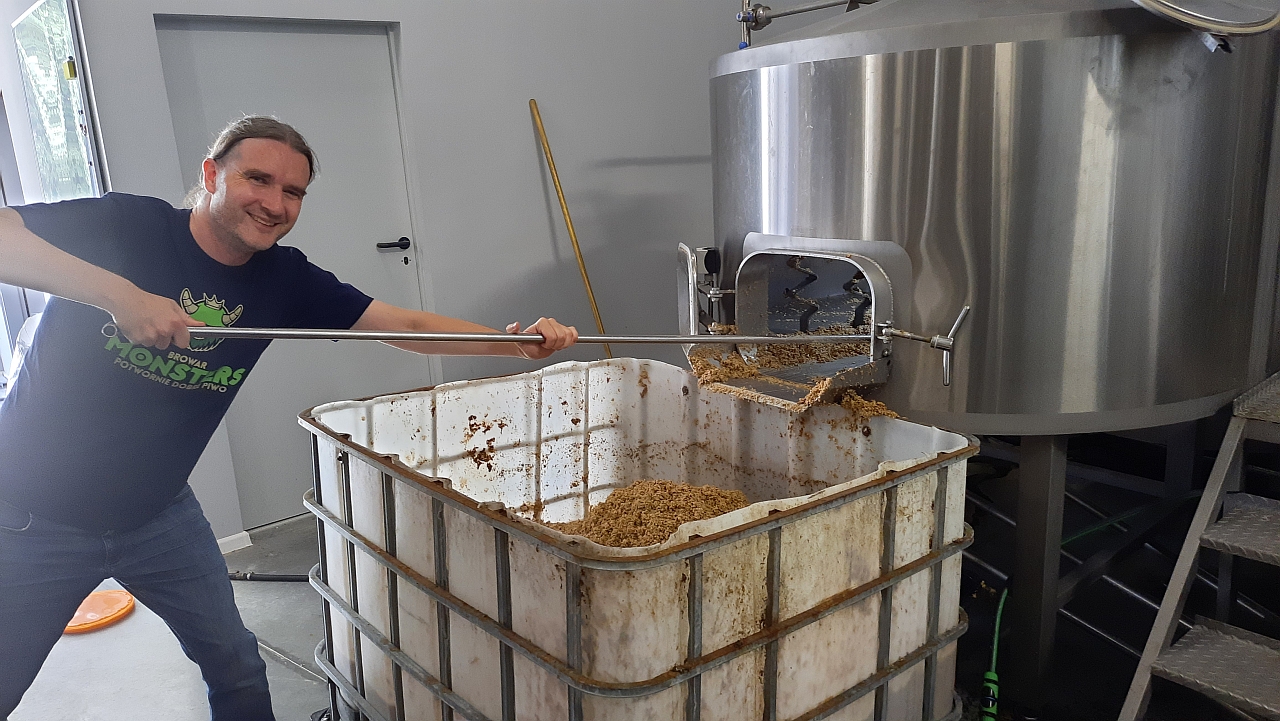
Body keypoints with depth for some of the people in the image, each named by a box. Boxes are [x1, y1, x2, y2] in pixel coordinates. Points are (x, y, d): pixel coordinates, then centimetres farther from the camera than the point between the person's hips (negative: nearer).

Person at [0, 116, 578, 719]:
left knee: (236, 664, 11)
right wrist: (122, 296, -40)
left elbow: (407, 324, -11)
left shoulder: (284, 279, -7)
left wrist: (518, 343, -23)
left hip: (156, 513, 4)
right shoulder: (123, 227, -18)